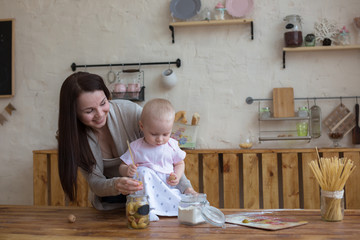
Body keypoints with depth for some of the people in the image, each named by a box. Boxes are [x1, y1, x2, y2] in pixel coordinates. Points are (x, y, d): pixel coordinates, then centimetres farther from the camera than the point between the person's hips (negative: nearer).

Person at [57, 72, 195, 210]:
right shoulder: (74, 137, -14)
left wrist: (185, 187, -25)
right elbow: (95, 182, -16)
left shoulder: (130, 111, -21)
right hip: (109, 202, 2)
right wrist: (115, 186, -40)